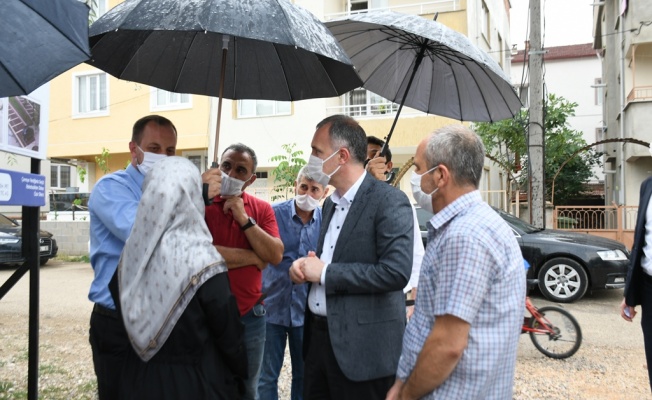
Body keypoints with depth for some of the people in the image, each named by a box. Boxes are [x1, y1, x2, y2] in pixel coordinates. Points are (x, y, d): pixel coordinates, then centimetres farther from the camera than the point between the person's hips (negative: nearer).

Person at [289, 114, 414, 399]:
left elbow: (396, 272, -24)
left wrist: (325, 273, -19)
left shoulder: (389, 201, -14)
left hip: (363, 346, -7)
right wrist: (305, 267, -1)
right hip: (319, 334, 8)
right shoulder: (331, 202, 12)